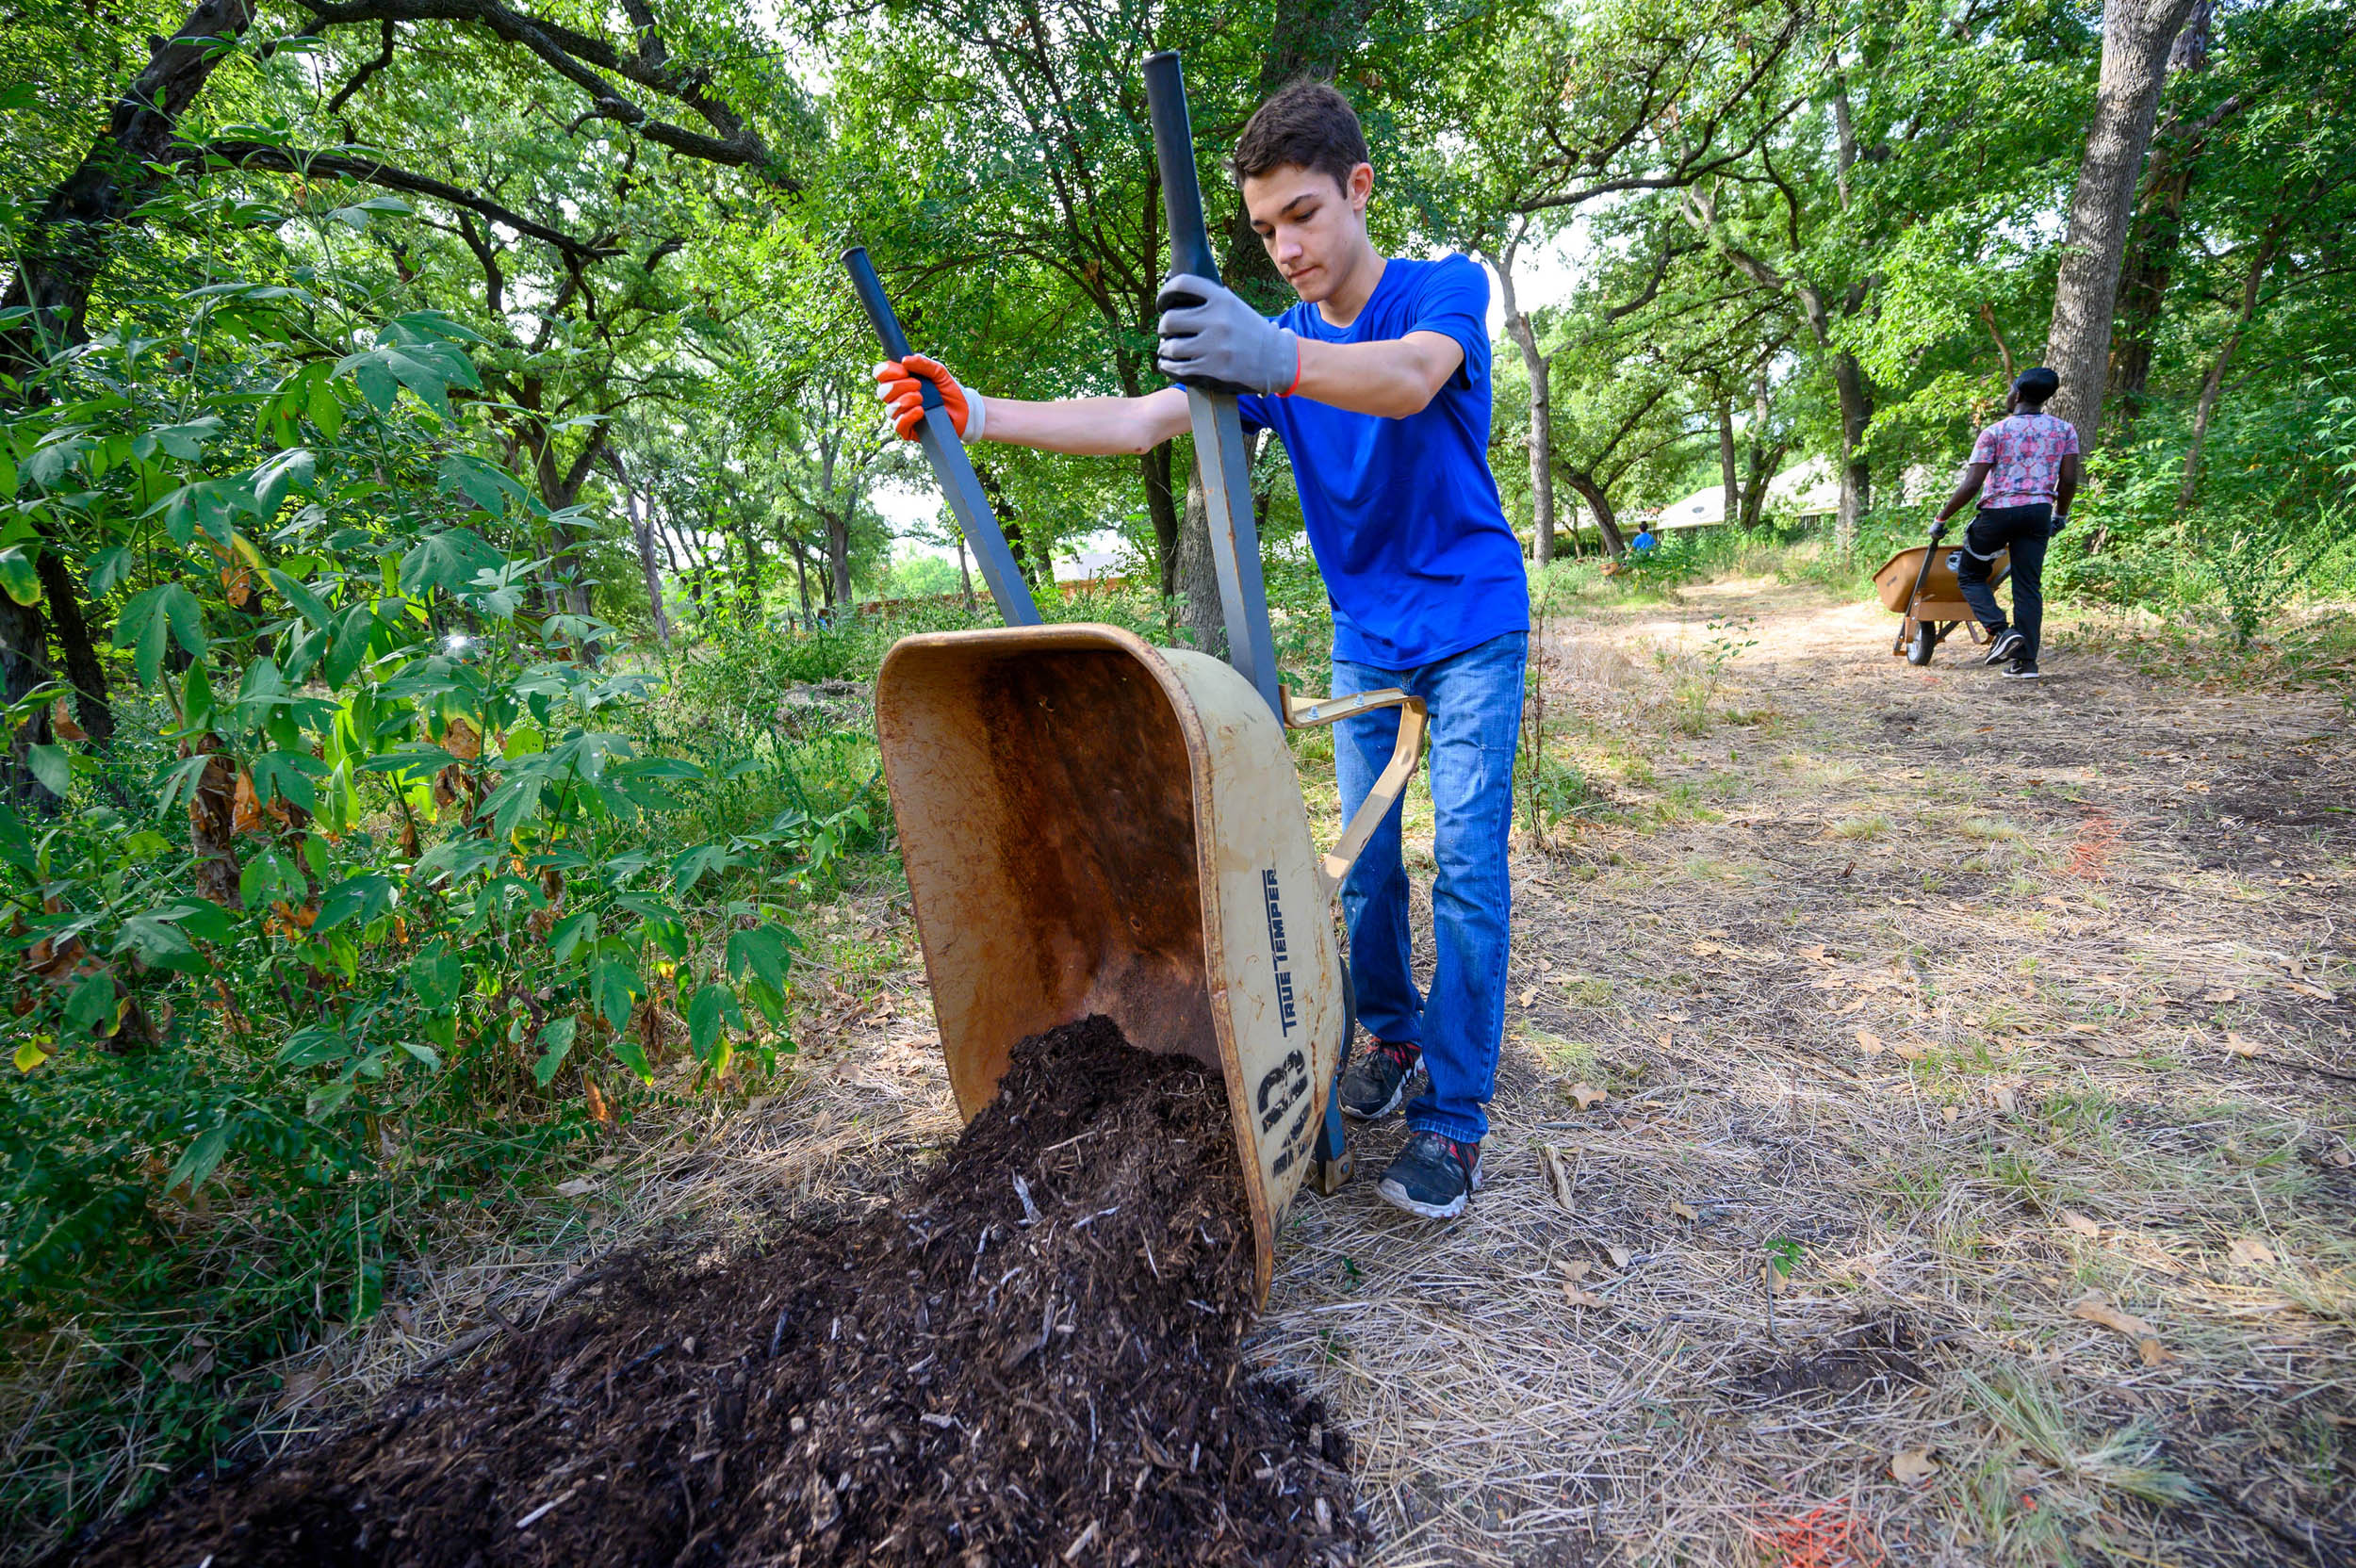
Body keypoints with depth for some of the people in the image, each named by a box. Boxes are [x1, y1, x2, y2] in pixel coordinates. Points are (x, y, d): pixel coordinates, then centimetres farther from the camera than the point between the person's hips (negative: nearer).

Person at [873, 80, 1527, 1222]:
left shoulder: (1447, 287, -10)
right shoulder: (1269, 345, 2)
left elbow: (1407, 381, -35)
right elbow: (1137, 422, -10)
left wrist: (1280, 359, -55)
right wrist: (978, 415, -22)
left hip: (1474, 624, -4)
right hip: (1364, 637, 4)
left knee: (1465, 859, -8)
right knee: (1364, 861, 7)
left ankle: (1454, 1111, 2)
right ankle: (1393, 1033, 29)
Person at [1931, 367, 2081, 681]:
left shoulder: (1995, 431, -6)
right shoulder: (2064, 430, 7)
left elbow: (1971, 485, -12)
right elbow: (2068, 480, 5)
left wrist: (1942, 517, -2)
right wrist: (2060, 514, 21)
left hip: (1998, 511, -4)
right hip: (2039, 513, 4)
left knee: (1971, 574, 13)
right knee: (2028, 586, 6)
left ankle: (2001, 631, -9)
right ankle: (2026, 661, 4)